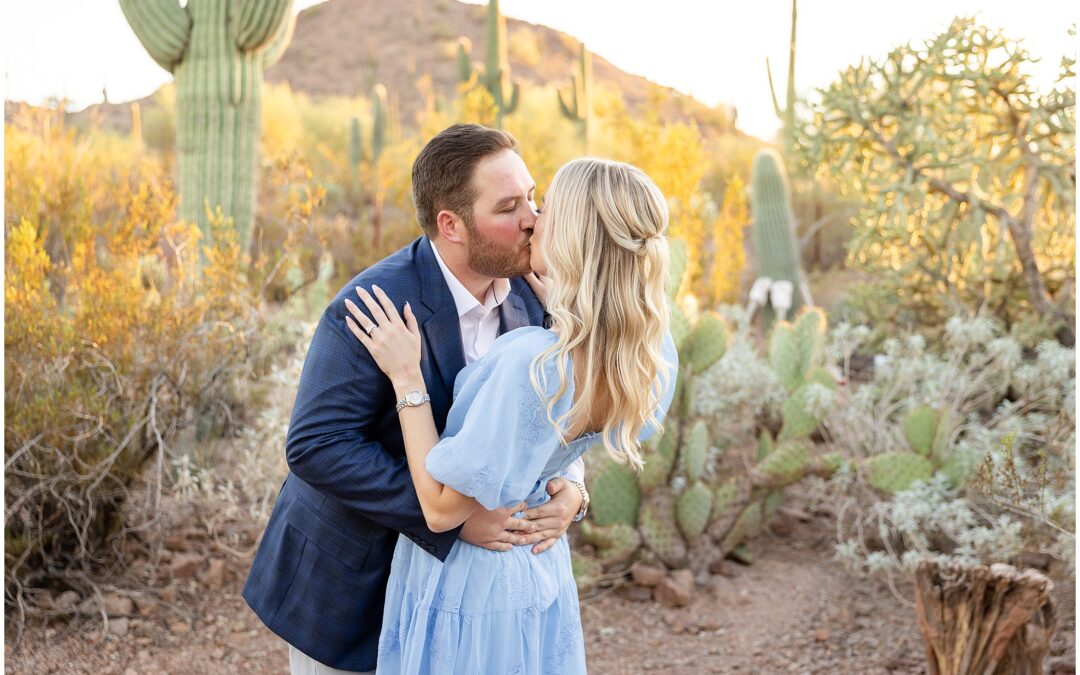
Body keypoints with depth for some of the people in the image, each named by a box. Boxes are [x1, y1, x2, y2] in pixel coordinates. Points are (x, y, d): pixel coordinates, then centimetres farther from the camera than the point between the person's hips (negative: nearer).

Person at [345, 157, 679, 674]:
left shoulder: (533, 362, -36)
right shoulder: (654, 355, -13)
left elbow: (441, 507, -26)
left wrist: (406, 376, -21)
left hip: (464, 583, -7)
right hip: (543, 576, 7)